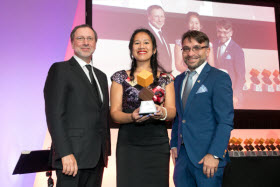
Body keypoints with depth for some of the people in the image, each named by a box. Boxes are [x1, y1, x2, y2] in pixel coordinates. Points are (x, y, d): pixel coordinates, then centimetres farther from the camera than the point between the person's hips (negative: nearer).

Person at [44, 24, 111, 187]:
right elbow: (54, 114, -11)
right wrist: (65, 154, -19)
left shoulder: (101, 76, 20)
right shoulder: (60, 69, -2)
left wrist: (106, 152, 15)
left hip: (97, 157, 6)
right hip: (73, 156, -6)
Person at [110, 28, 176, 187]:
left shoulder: (166, 79, 11)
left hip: (158, 144, 1)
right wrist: (132, 117, -18)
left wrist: (163, 113, -21)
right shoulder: (121, 77, 8)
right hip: (129, 143, -1)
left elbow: (172, 110, 3)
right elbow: (114, 112, 2)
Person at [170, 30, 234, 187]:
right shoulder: (179, 80, 15)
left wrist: (214, 154, -18)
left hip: (207, 156, -6)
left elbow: (226, 121, -12)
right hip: (183, 155, 6)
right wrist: (174, 145, 11)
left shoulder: (219, 78, -6)